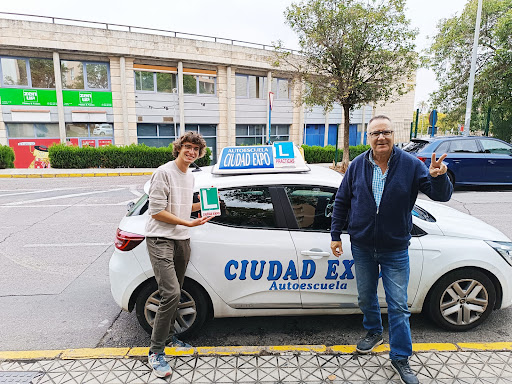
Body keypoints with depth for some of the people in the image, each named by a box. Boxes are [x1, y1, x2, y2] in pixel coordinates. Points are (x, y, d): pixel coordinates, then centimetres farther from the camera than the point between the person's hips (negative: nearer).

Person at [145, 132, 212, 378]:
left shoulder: (190, 177, 14)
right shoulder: (164, 173, -12)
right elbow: (157, 211, -16)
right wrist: (188, 223, -19)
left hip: (182, 240, 8)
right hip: (161, 240, -8)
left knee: (175, 294, 16)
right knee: (171, 294, -16)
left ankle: (169, 337, 35)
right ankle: (156, 352, -1)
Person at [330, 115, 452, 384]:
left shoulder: (411, 165, -8)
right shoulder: (357, 165, -3)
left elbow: (441, 196, -10)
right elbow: (341, 202, 3)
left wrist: (438, 177, -32)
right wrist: (336, 235, 2)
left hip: (395, 250, -2)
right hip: (362, 247, 3)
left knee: (398, 306, 5)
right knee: (366, 297, 19)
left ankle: (400, 357, 24)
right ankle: (374, 333, 45)